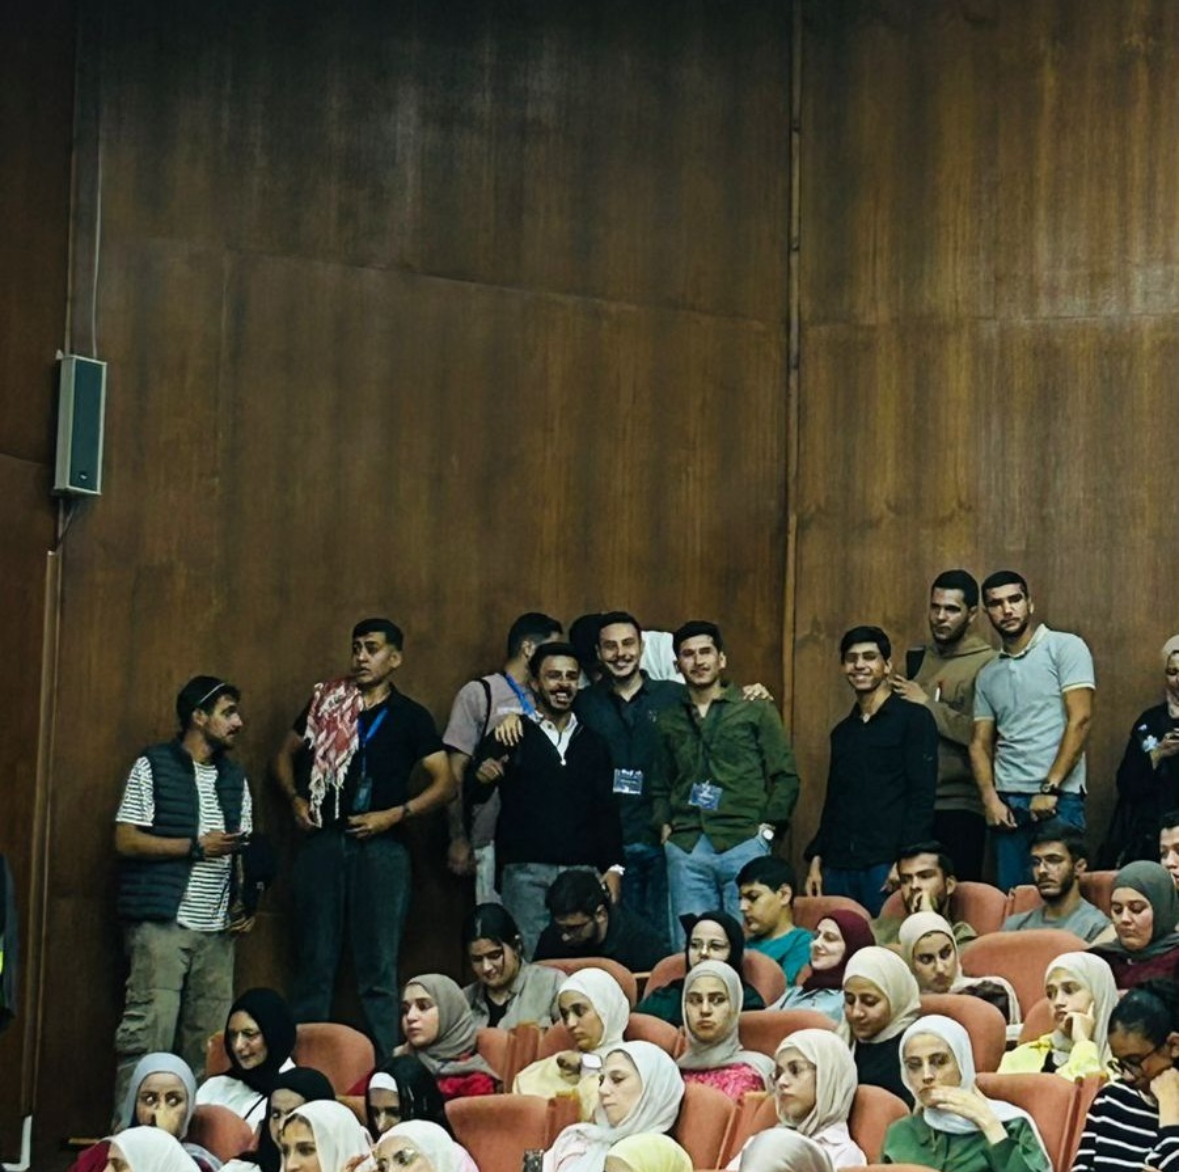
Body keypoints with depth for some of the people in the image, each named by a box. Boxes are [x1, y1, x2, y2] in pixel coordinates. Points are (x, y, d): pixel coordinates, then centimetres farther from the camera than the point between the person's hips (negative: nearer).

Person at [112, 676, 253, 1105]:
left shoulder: (235, 777, 17)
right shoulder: (152, 766, 1)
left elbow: (243, 849, 18)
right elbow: (126, 840, -6)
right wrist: (196, 846, -10)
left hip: (217, 929, 5)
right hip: (161, 923, -5)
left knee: (208, 1043, 1)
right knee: (149, 1034, -11)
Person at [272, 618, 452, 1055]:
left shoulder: (410, 717, 5)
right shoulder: (327, 702, 11)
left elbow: (445, 783, 1)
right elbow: (286, 755, 21)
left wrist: (395, 814, -10)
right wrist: (295, 798, 3)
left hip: (381, 846, -2)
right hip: (322, 840, 2)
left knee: (379, 967, -3)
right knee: (314, 959, 5)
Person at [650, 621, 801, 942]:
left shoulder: (756, 710, 7)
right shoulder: (668, 720, 17)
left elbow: (785, 776, 6)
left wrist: (767, 827, -2)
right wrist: (664, 825, 8)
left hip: (744, 844, -3)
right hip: (686, 849, 3)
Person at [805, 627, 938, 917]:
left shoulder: (913, 719, 0)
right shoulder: (843, 732, 20)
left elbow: (923, 796, -7)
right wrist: (816, 860, 13)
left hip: (887, 863, -6)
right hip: (840, 866, 6)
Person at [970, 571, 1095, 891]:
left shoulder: (1065, 648, 1)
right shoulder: (988, 675, 17)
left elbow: (1080, 720, -8)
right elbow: (980, 742, 16)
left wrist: (1049, 788, -12)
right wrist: (990, 798, -2)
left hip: (1058, 798, -5)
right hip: (1006, 802, 5)